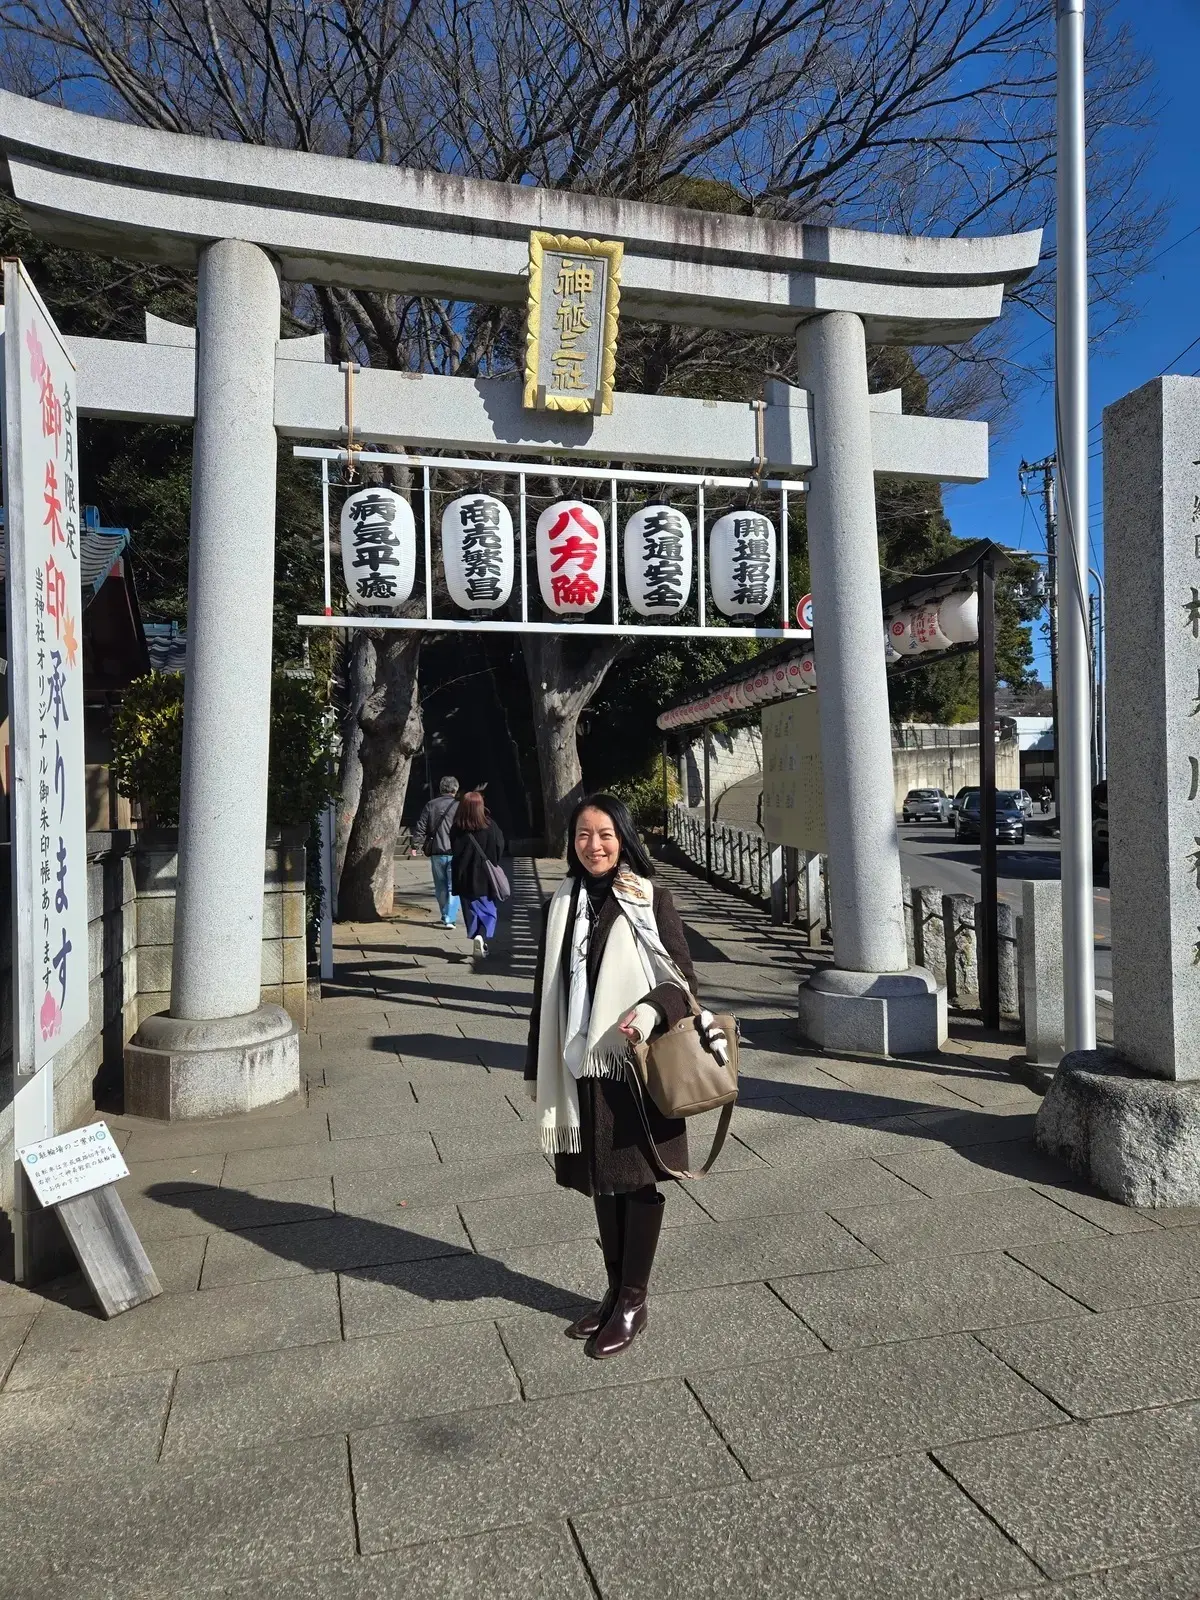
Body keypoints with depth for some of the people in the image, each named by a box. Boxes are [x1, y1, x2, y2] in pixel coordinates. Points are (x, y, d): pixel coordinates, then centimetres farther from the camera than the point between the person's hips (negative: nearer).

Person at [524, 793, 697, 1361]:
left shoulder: (651, 900, -7)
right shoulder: (563, 904, 5)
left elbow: (683, 977, -6)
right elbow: (547, 990, 9)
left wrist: (651, 1011, -27)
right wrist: (540, 1070, 11)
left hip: (636, 1064, -4)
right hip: (582, 1067, 5)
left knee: (637, 1179, 6)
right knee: (601, 1180, 16)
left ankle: (633, 1301, 22)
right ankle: (615, 1291, 32)